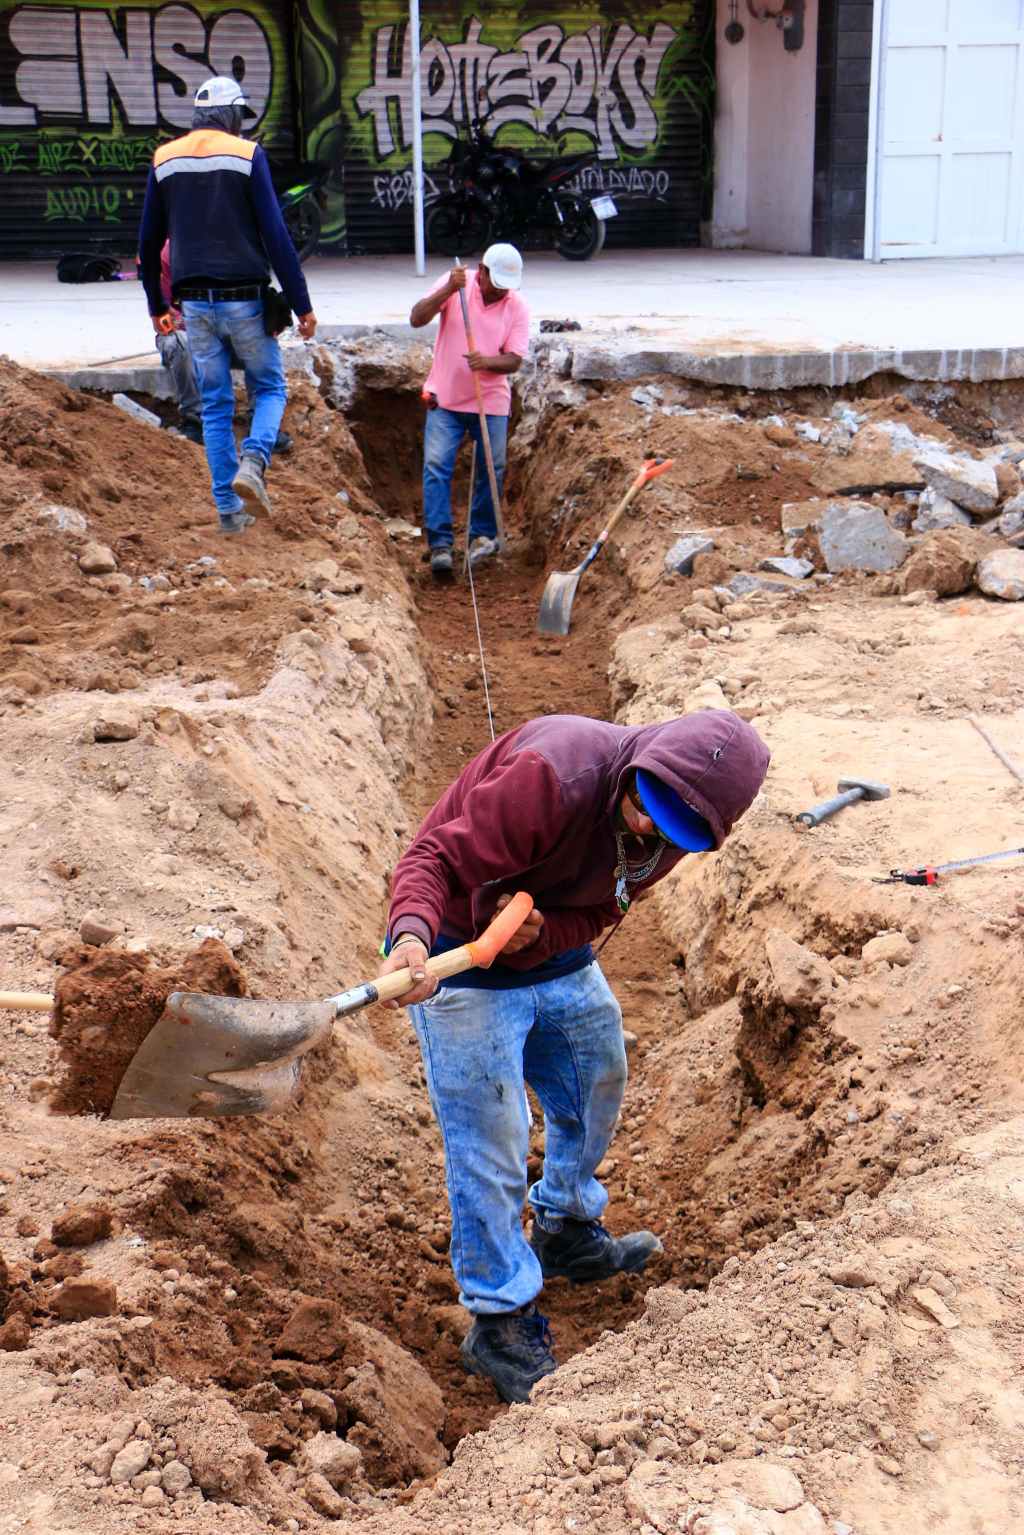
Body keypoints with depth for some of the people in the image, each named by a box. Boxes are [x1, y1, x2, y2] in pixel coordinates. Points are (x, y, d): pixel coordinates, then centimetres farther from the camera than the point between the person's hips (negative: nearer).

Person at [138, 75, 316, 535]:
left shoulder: (164, 160, 8)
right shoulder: (247, 154, -4)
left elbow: (149, 242, 12)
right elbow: (275, 235, -10)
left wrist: (156, 305, 24)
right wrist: (301, 305, -7)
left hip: (195, 303, 3)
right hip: (244, 298, -3)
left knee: (215, 406, 10)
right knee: (269, 389, 13)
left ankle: (229, 509, 10)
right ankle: (252, 461, -14)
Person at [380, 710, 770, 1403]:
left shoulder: (675, 829, -12)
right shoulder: (553, 777, -36)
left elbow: (600, 910, -4)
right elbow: (434, 856, -34)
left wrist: (539, 929, -27)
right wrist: (412, 932, -54)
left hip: (556, 953, 7)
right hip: (460, 963, -7)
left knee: (599, 1085, 22)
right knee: (489, 1141, -5)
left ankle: (566, 1234, 49)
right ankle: (501, 1323, 14)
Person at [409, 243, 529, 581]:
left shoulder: (517, 308, -5)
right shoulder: (455, 285, -5)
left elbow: (514, 361, -11)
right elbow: (417, 319, -14)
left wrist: (487, 361, -32)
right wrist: (449, 290, -26)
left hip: (490, 401, 1)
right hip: (445, 398, -1)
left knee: (492, 469, 4)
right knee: (436, 466, -10)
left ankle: (483, 534, 24)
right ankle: (440, 544, -11)